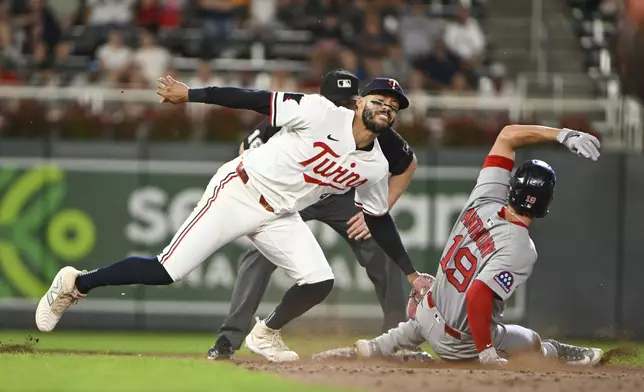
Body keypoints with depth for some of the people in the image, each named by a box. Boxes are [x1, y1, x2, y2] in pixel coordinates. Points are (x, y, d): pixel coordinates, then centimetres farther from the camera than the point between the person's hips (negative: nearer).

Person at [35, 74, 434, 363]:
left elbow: (380, 221, 14)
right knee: (165, 272, -11)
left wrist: (411, 272, 14)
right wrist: (189, 94, -18)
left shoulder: (375, 167, 1)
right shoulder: (323, 114, -18)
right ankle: (75, 285, 9)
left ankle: (266, 335, 19)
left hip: (278, 216, 6)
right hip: (238, 193, -6)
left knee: (319, 282, -10)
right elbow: (256, 99, -17)